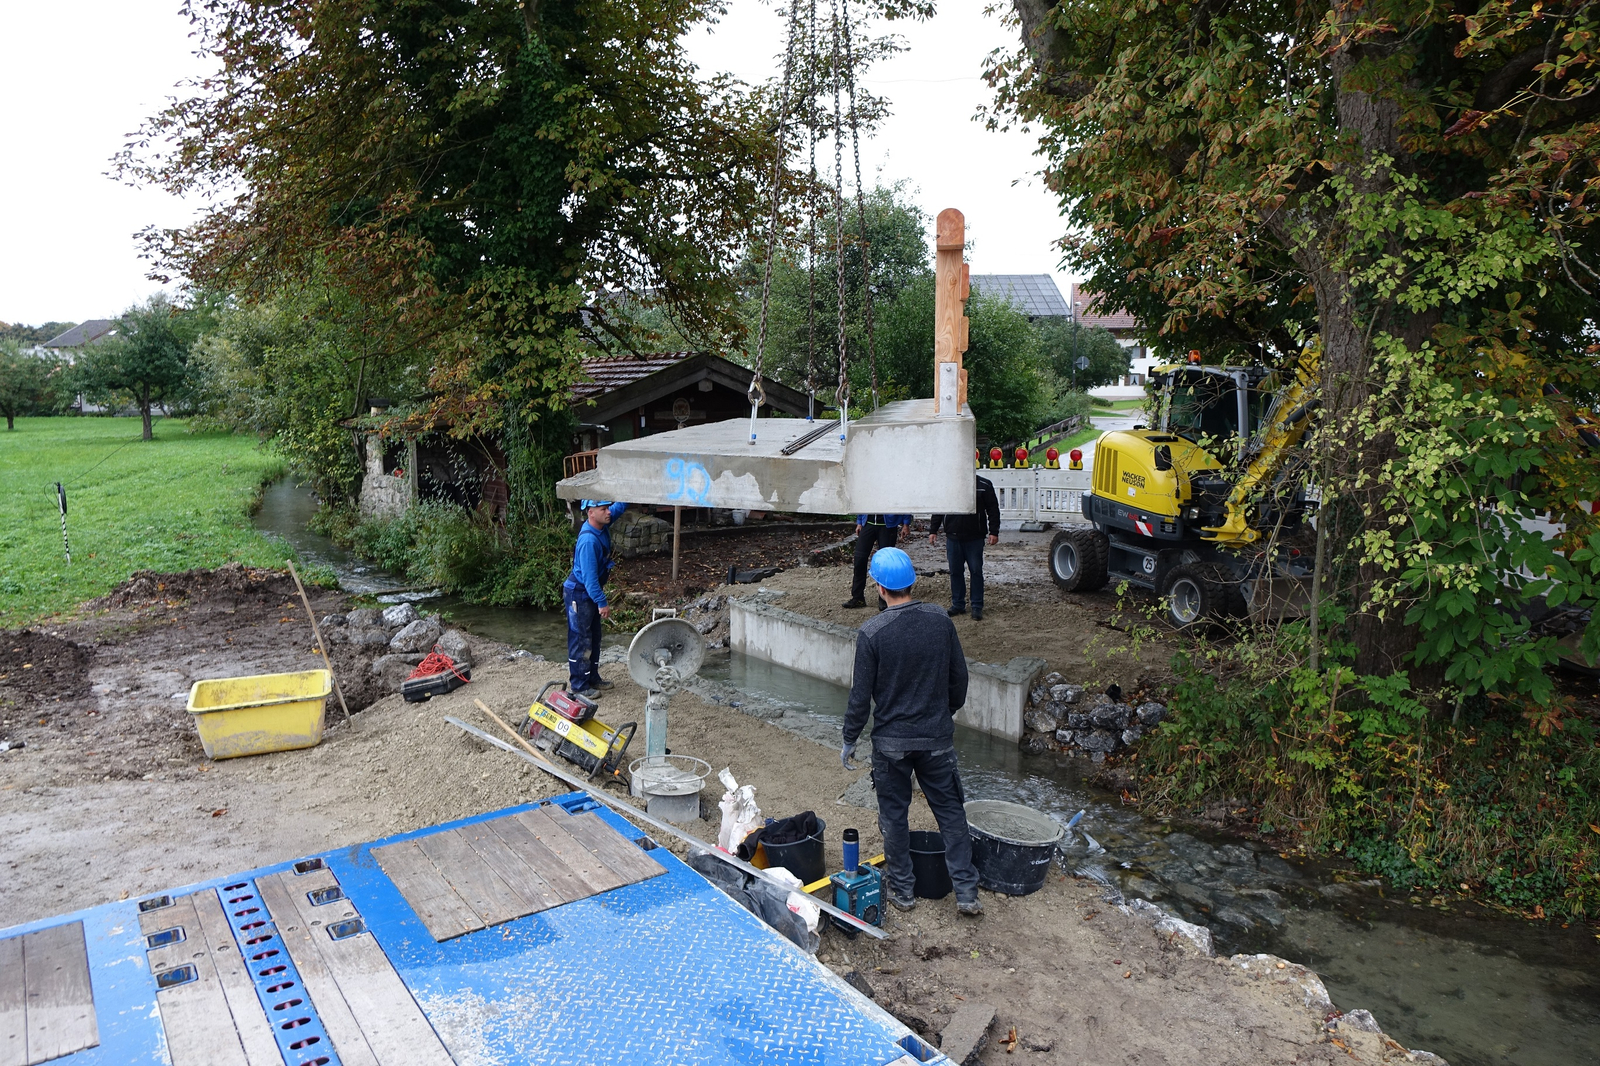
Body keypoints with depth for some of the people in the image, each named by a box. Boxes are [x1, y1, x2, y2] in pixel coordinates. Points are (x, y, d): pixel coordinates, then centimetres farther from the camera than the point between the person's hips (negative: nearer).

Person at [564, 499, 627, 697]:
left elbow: (619, 507, 13)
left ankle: (592, 678, 30)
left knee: (594, 637, 18)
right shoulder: (588, 540, -29)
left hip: (591, 593, 10)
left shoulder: (601, 527, -3)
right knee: (580, 640, 0)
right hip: (579, 594, -10)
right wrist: (602, 603, -25)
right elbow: (589, 576, -28)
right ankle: (579, 685, 10)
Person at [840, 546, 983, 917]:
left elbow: (861, 696, -12)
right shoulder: (941, 621, -6)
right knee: (951, 810, 14)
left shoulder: (872, 633, -17)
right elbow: (959, 676, 4)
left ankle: (902, 888, 26)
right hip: (938, 737, 3)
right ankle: (967, 892, 17)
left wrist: (849, 741, 1)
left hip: (891, 741, -3)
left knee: (894, 814, 13)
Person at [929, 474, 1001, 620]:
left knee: (976, 571, 1)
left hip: (975, 538, -2)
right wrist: (933, 530, 7)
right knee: (955, 571, 8)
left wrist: (994, 532, -7)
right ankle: (958, 604, 19)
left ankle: (977, 607, 9)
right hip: (952, 537, 3)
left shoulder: (984, 485, -2)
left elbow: (993, 509, 0)